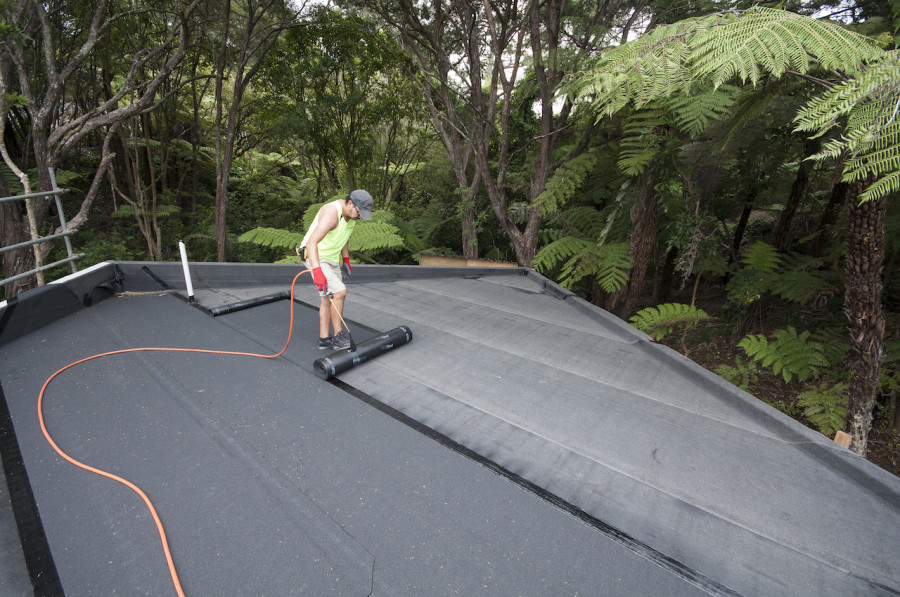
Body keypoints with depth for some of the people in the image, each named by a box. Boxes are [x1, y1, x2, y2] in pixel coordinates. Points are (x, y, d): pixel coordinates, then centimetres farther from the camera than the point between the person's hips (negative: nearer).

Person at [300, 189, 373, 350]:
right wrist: (317, 271, -47)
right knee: (339, 292, -19)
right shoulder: (332, 213, -28)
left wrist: (346, 260, 20)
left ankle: (324, 339, 20)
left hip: (332, 258, 9)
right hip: (316, 258, -9)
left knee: (329, 299, 10)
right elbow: (311, 242, -37)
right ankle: (339, 337, -6)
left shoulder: (351, 214, 1)